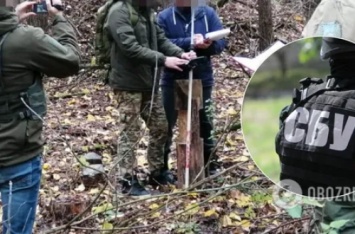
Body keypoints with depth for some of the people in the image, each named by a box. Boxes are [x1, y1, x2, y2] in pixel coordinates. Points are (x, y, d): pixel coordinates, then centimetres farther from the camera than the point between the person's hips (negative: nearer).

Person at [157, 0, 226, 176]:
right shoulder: (164, 16, -4)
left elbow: (220, 42, -4)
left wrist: (206, 44, -25)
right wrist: (189, 42, -26)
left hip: (202, 80, 1)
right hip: (172, 81, -1)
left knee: (204, 124, 14)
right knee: (166, 125, 6)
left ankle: (210, 165, 27)